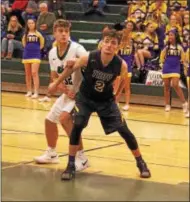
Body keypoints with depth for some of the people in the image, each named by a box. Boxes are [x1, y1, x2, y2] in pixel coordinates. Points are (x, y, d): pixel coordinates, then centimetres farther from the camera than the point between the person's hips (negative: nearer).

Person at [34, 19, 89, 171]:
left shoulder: (76, 49, -21)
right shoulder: (52, 53, 1)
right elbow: (54, 76, 9)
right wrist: (63, 88, -9)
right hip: (68, 93, 8)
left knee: (64, 117, -28)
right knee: (50, 120, 17)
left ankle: (81, 157, -19)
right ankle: (51, 154, 40)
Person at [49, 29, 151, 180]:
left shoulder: (121, 65, -26)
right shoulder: (88, 58, -28)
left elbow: (123, 79, 1)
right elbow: (71, 69, -7)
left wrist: (117, 95, 6)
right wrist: (56, 83, 4)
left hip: (106, 101, 1)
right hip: (85, 98, -1)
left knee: (124, 130, -2)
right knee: (77, 125, -20)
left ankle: (141, 163, 17)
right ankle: (71, 165, -6)